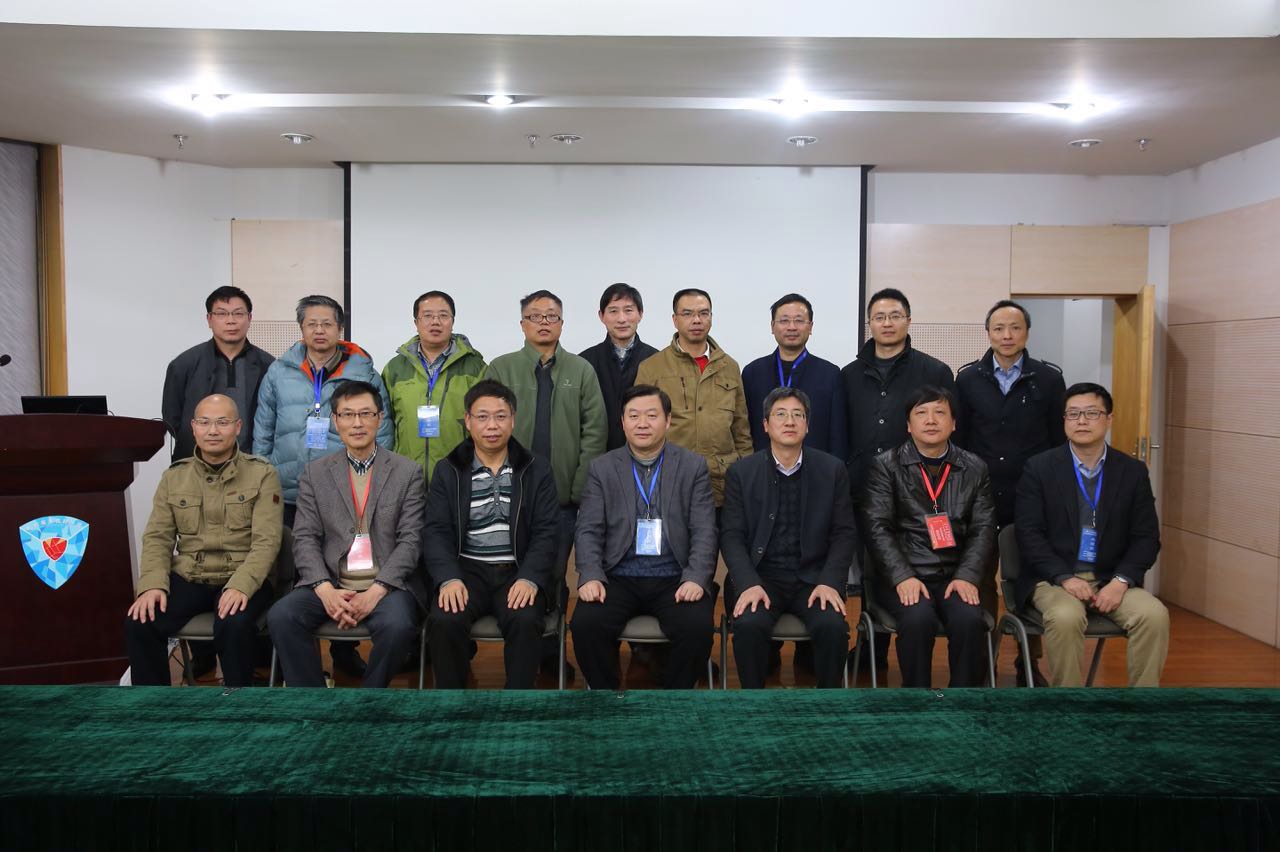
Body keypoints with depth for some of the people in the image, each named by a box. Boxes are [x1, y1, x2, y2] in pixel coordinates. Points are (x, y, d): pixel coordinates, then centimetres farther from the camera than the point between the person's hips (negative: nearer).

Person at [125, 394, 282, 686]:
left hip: (242, 579, -3)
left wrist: (240, 585, -25)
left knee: (233, 626, -33)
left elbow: (266, 541, -9)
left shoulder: (262, 474, 0)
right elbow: (157, 538, 8)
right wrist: (153, 584, -11)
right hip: (187, 578, 4)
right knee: (139, 624, -21)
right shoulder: (173, 476, 12)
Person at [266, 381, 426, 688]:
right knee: (281, 616, -25)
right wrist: (325, 589, -14)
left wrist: (375, 592, -16)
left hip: (387, 585, -2)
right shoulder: (314, 473, 11)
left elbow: (410, 539, -2)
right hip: (330, 584, 2)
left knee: (397, 626, -32)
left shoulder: (408, 472, 5)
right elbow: (305, 538, 4)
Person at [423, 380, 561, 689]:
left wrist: (529, 578, -16)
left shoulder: (537, 469, 8)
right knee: (444, 621, -27)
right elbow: (436, 532, 1)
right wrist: (449, 578, -17)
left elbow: (546, 531, 1)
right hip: (466, 569, 1)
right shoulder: (447, 470, 10)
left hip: (518, 571, 0)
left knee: (526, 622, -30)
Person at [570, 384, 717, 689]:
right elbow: (588, 531, 3)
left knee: (698, 627, -27)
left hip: (675, 580, 0)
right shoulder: (601, 468, 9)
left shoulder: (694, 466, 7)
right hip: (618, 578, 1)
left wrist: (695, 578, -15)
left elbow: (704, 532, 1)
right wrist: (591, 576, -15)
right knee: (586, 624, -26)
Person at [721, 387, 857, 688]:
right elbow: (732, 536, -1)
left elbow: (844, 533, 3)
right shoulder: (741, 473, 3)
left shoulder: (832, 470, 5)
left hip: (814, 577, 1)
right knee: (749, 625, -29)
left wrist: (829, 582, -11)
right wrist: (749, 584, -16)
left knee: (833, 626, -26)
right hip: (759, 576, 0)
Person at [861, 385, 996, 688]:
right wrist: (903, 577, -17)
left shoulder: (975, 469, 12)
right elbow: (878, 528, -4)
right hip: (901, 578, -2)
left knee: (970, 620, -27)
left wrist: (967, 576, -11)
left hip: (955, 577, 2)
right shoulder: (885, 466, 4)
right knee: (919, 619, -31)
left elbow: (983, 529, 5)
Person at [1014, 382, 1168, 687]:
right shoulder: (1039, 468, 0)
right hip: (1054, 576, -2)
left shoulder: (1133, 471, 7)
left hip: (1111, 579, 3)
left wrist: (1121, 581, -12)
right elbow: (1028, 534, -5)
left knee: (1154, 615, -24)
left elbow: (1147, 537, 4)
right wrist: (1065, 578, -17)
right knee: (1066, 617, -32)